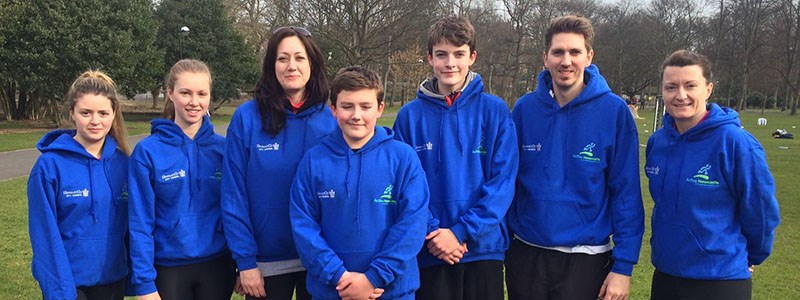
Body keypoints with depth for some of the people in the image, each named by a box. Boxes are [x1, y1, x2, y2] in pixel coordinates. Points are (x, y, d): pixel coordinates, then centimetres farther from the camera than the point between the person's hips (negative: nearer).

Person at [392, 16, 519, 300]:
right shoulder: (410, 115, 1)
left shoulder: (495, 111, -2)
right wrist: (430, 233, -13)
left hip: (484, 247, 0)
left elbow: (503, 180, -7)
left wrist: (461, 231, -14)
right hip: (429, 253, 1)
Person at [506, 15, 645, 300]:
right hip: (525, 254, 3)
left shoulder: (614, 111, -9)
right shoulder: (524, 108, -2)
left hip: (586, 258, -2)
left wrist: (623, 266, -10)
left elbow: (626, 193, -8)